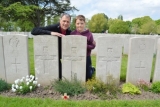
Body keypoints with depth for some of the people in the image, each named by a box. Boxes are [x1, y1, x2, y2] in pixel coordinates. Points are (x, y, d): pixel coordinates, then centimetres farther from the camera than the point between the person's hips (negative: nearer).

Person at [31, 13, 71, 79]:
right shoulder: (53, 27, -20)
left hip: (58, 58, 5)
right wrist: (51, 33, -39)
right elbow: (33, 31, -29)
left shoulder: (69, 32, -3)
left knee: (60, 75, 13)